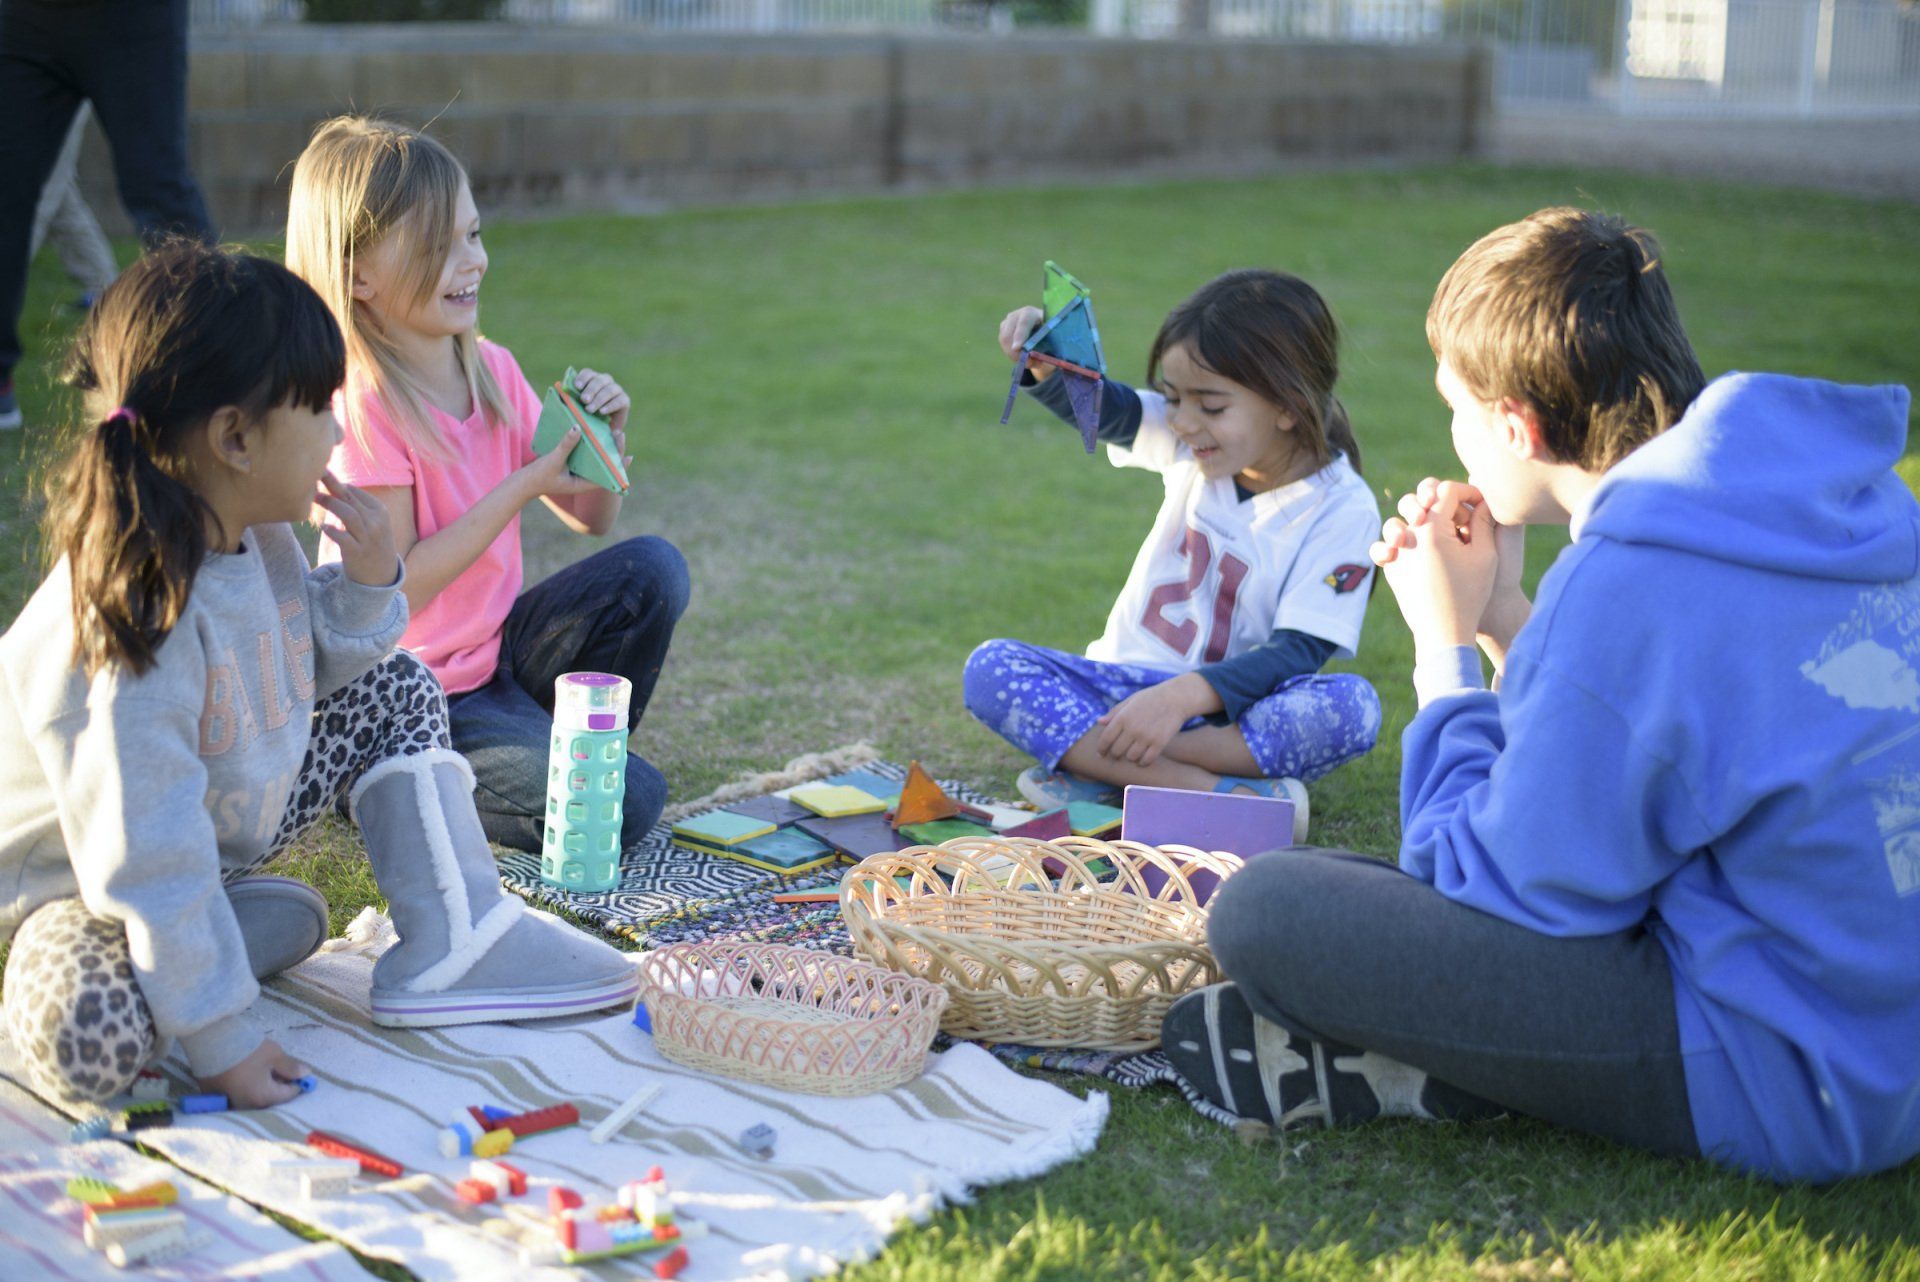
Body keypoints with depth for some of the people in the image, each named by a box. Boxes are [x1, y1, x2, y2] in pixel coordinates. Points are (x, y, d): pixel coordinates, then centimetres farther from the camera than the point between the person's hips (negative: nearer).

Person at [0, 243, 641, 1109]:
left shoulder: (258, 538, -9)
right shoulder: (133, 620, -36)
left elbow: (305, 673, 10)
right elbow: (146, 858, -35)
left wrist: (366, 585, -12)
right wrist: (221, 1040, -30)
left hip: (225, 825, 8)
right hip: (87, 878, -8)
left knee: (395, 690, 4)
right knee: (90, 1040, -37)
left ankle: (453, 946, 0)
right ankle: (255, 923, -9)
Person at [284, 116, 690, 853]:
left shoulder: (492, 370, 2)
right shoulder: (361, 405, -21)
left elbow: (589, 517, 11)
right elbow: (396, 592, -23)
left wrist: (603, 440, -11)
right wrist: (525, 485, -23)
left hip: (497, 652, 7)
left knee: (651, 569, -12)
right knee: (624, 804, -19)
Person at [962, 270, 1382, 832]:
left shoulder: (1343, 510, -13)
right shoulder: (1196, 443, 1)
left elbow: (1298, 652, -19)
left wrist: (1183, 696, -33)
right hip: (1128, 683, 4)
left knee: (1353, 705, -34)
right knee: (990, 667, -23)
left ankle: (1098, 769, -32)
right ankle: (1223, 792, -34)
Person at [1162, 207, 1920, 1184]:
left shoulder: (1633, 580, -23)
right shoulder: (1838, 491, 5)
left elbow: (1511, 888, -12)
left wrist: (1442, 643, -2)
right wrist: (1502, 618, 11)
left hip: (1790, 1083, -10)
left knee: (1260, 912, -18)